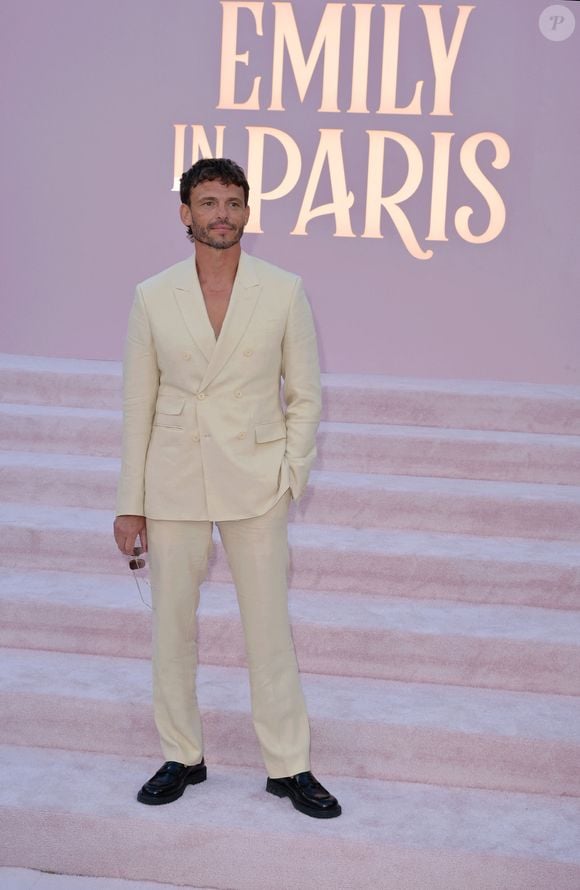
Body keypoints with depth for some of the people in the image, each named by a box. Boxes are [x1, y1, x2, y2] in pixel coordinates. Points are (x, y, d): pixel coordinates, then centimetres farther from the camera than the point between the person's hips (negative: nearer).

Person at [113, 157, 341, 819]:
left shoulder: (284, 292, 0)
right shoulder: (153, 297, 2)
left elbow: (305, 396, 4)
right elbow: (138, 405, 5)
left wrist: (291, 478, -4)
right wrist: (130, 503, 3)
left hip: (255, 485, -1)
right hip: (174, 485, 2)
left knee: (269, 628, 3)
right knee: (171, 627, 9)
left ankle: (289, 767, 18)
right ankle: (182, 757, 27)